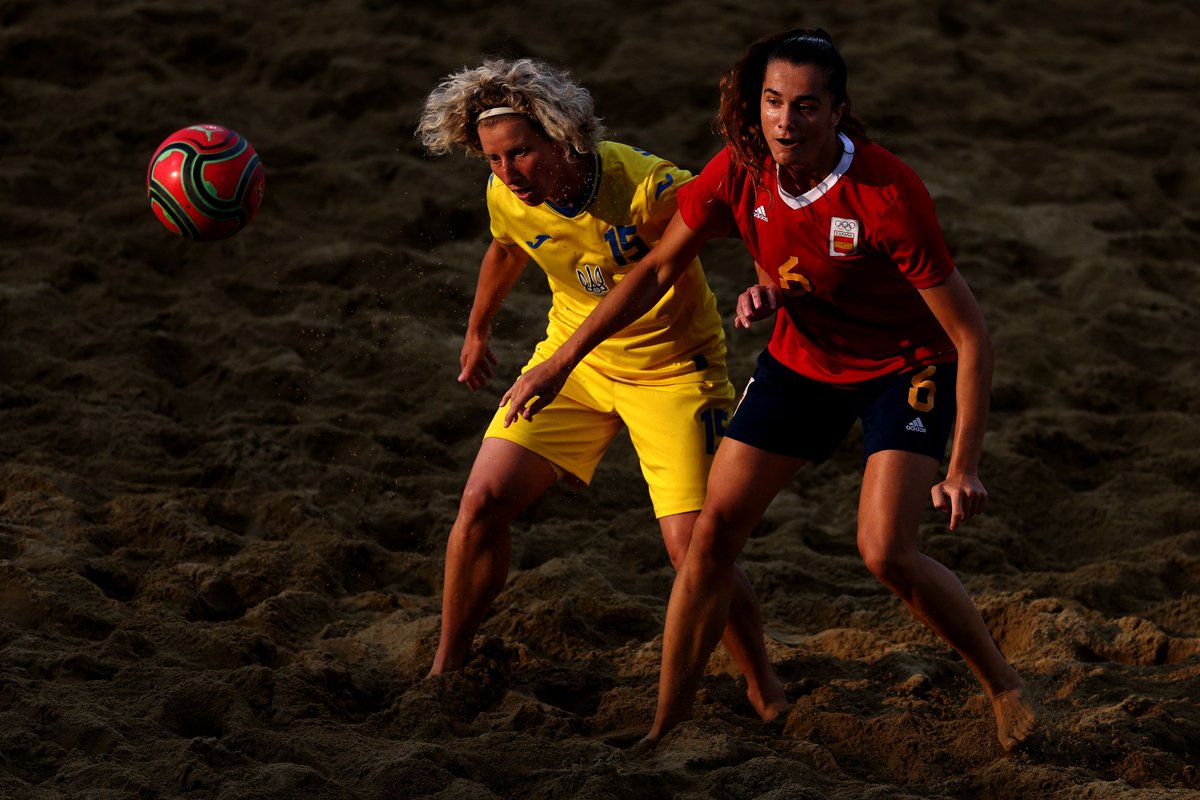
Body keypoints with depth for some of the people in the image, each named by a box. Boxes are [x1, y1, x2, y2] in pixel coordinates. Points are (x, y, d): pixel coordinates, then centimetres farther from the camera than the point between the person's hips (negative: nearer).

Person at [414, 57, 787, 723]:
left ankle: (763, 688, 12)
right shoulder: (507, 195, -14)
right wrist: (478, 331, 29)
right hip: (572, 357, 5)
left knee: (694, 553, -13)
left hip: (672, 368, -5)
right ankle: (446, 668, 15)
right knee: (484, 500, -6)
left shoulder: (648, 188, -31)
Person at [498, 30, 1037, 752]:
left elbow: (970, 335, -27)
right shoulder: (740, 172, -18)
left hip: (905, 367, -5)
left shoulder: (887, 193, -33)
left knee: (886, 551, -20)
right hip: (801, 360, 5)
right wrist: (562, 362, -3)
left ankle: (1005, 685, 5)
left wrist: (964, 468, -31)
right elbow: (658, 270, -1)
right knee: (714, 531, -2)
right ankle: (667, 728, 9)